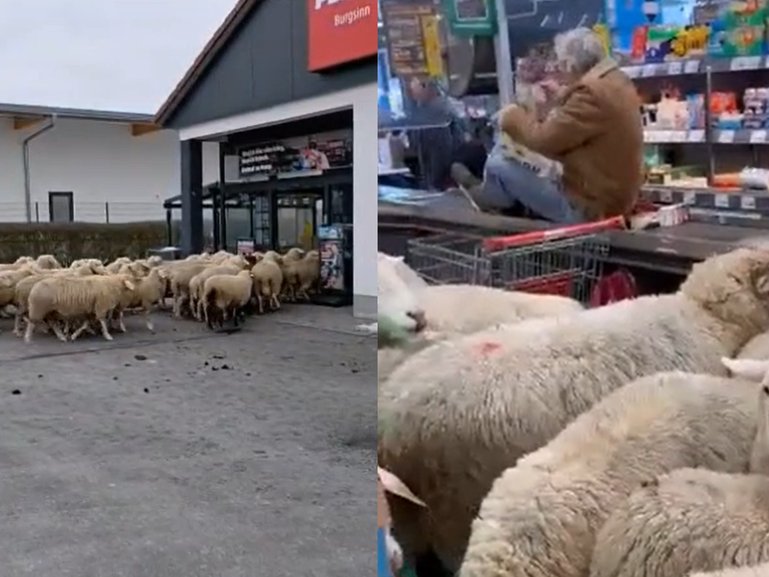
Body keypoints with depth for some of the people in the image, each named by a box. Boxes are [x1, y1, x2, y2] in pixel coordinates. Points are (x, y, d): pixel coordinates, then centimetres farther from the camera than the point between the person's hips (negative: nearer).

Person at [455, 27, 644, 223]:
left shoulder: (592, 93, -26)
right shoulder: (616, 79, 4)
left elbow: (542, 139, -20)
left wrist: (512, 116, -3)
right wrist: (562, 96, 15)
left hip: (589, 206, -10)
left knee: (498, 164, -3)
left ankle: (487, 198, 27)